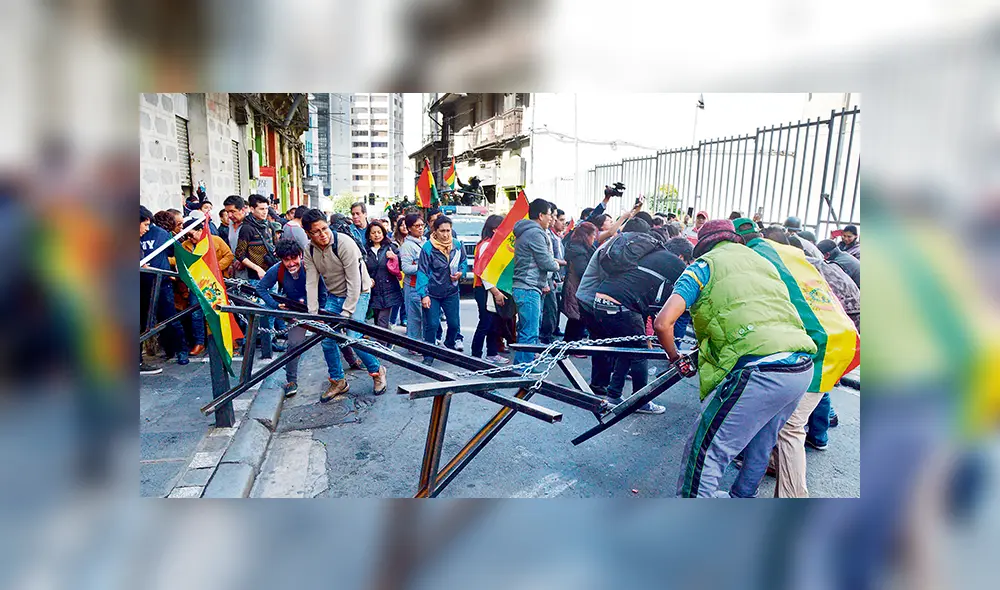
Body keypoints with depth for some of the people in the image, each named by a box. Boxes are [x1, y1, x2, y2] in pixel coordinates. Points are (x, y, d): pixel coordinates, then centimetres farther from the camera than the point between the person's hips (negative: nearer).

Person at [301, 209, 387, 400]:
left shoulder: (345, 243, -25)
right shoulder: (309, 250, -8)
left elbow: (354, 282, -24)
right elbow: (311, 283, -7)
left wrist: (346, 313, -23)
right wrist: (313, 314, -13)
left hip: (357, 293, -6)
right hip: (333, 296, 6)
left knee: (352, 338, -16)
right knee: (326, 338, 0)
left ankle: (377, 371, 10)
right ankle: (338, 381, 18)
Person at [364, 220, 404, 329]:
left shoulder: (390, 247, 3)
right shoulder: (365, 250, 7)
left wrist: (395, 257, -14)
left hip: (388, 291, -3)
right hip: (374, 291, 3)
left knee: (382, 323, -10)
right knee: (377, 320, 11)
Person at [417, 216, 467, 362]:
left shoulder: (457, 245, -2)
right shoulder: (427, 247, -15)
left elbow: (464, 262, 14)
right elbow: (422, 272, -15)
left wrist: (460, 272, -8)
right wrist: (424, 294, -21)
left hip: (451, 292, 4)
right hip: (432, 294, -4)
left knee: (454, 324, 12)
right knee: (431, 325, 1)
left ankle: (450, 346, 42)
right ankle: (429, 355, 17)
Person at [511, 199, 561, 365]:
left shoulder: (525, 231, 20)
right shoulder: (535, 233, -13)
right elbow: (546, 262, -16)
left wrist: (543, 283, 14)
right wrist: (557, 265, 6)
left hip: (522, 288, 11)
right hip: (529, 289, -11)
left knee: (525, 330, 17)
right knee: (530, 334, -8)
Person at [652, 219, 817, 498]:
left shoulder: (705, 264, 7)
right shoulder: (764, 263, 27)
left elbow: (663, 323, -5)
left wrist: (675, 358, 13)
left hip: (760, 368, -8)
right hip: (802, 368, 8)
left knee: (705, 452, -2)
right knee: (760, 446, 26)